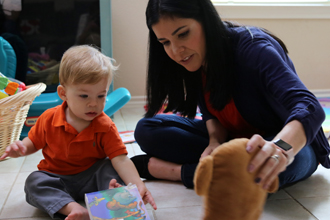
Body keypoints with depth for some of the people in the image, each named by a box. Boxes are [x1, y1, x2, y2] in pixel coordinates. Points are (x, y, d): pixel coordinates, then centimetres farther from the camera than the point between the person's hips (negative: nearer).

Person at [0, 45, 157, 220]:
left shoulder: (105, 127, -15)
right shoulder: (49, 119, -10)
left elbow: (121, 160, -26)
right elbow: (34, 142, 8)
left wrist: (138, 185, -43)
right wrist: (20, 148, -17)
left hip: (91, 178, -1)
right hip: (57, 178, 1)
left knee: (110, 167, -23)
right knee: (34, 181, -26)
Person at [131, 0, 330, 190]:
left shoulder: (252, 47, -27)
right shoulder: (193, 60, -6)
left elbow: (310, 109, -37)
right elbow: (211, 114, -1)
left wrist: (281, 148, -59)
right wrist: (215, 141, -24)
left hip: (293, 142, -5)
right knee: (147, 128, -9)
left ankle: (179, 171, -21)